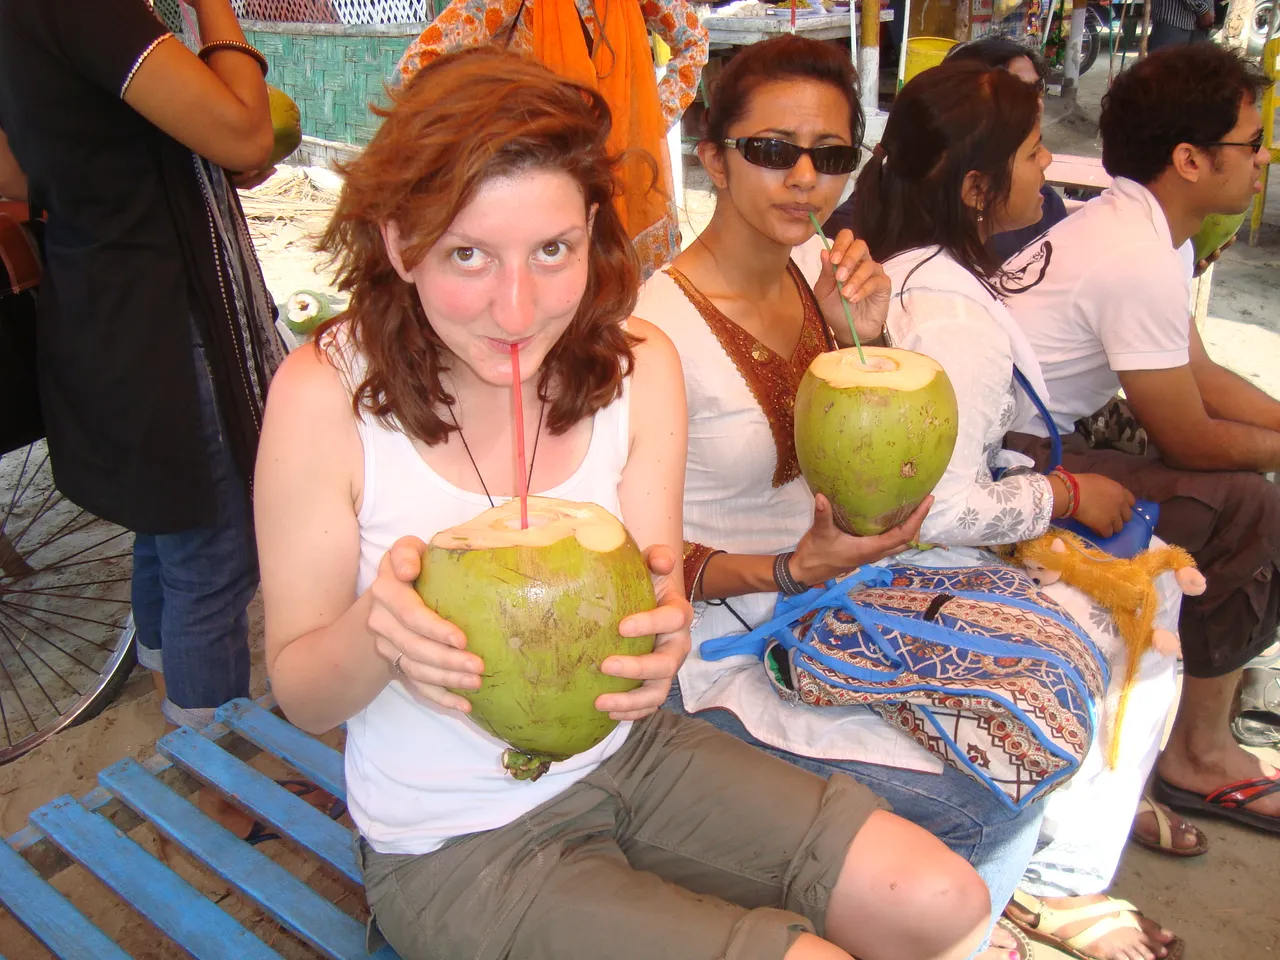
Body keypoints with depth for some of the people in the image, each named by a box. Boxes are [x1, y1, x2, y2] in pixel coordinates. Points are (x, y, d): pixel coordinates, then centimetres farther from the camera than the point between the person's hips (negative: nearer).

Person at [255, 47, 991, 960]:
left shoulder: (640, 364, -10)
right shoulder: (325, 393, -20)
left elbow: (652, 603, -5)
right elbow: (301, 694, -11)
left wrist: (659, 630, -30)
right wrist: (376, 630, -34)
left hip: (624, 755, 4)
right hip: (455, 848, -3)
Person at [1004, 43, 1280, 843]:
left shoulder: (1143, 226, 8)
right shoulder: (1139, 261, -23)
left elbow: (1201, 374, 15)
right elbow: (1189, 440, -15)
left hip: (1055, 427, 10)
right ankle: (1200, 753, 4)